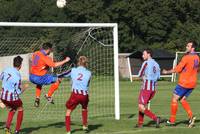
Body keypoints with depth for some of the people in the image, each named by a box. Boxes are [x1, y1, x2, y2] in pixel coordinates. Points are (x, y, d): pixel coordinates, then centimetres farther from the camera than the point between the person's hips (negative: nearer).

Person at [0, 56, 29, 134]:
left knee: (12, 110, 30)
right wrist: (24, 87, 2)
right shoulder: (17, 77, -23)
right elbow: (18, 92, -17)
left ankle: (7, 127, 10)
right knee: (20, 110, 24)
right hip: (13, 98, -5)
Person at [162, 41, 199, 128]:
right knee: (183, 100, 16)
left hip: (184, 83, -8)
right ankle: (191, 116, -1)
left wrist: (167, 72, -3)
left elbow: (177, 69, -16)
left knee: (174, 99, 4)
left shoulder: (186, 58, -18)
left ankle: (172, 120, 8)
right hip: (192, 83, 8)